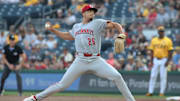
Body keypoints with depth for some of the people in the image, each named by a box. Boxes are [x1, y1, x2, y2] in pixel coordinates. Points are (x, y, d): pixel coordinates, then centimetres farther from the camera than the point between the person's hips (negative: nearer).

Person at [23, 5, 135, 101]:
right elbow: (68, 36, 35)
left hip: (96, 61, -1)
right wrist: (52, 29, 28)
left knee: (117, 76, -18)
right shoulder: (76, 26, 16)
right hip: (80, 61, 2)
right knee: (62, 85, -2)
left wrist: (121, 35, -19)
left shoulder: (97, 23, 5)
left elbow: (115, 25, -1)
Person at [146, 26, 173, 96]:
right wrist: (151, 61, 3)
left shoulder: (168, 40, 0)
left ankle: (162, 92, 2)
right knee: (153, 76, 1)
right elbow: (152, 51, 12)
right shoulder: (154, 40, 11)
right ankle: (150, 92, 4)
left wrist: (168, 61, -12)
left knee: (163, 77, -3)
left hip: (164, 60, -3)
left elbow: (170, 52, -3)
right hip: (155, 60, 3)